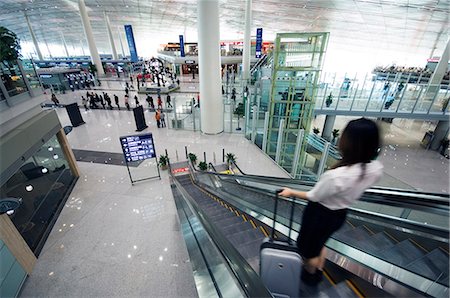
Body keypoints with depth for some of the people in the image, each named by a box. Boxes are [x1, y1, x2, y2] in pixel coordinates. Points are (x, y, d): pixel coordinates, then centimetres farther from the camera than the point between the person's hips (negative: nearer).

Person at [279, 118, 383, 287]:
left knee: (308, 246, 24)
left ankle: (309, 275, 52)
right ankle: (318, 272, 57)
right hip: (340, 214, 7)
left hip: (321, 214, -6)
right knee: (320, 243, 34)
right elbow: (353, 189, 1)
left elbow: (313, 197, -21)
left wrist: (291, 192, -5)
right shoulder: (376, 169, -17)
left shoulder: (335, 176, -38)